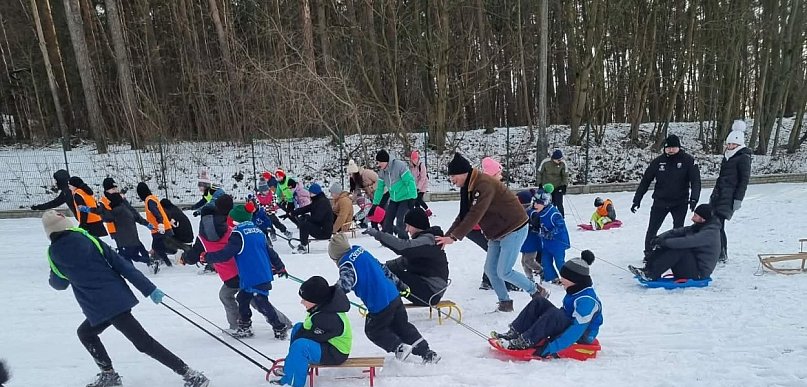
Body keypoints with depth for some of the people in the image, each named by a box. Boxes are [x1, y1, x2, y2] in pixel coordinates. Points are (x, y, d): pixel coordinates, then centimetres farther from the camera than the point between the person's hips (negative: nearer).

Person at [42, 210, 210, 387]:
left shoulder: (54, 253, -1)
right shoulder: (89, 238, 4)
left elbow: (59, 284, 16)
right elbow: (121, 263, -2)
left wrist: (55, 276, 40)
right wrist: (149, 288, -3)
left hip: (99, 307, -5)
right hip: (119, 297, 5)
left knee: (144, 342, -3)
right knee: (85, 332, 29)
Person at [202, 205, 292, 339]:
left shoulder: (238, 234, -10)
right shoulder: (258, 231, 14)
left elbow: (225, 254, -13)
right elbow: (270, 251, 19)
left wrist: (206, 257, 3)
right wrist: (280, 267, 28)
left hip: (252, 277, -9)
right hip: (265, 274, 9)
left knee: (262, 303, -3)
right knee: (243, 299, 17)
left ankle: (280, 328, 3)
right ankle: (245, 328, 25)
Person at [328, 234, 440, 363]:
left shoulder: (347, 265, -9)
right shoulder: (364, 253, 14)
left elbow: (345, 285, -27)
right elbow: (383, 268, 20)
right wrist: (399, 284, 27)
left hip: (379, 305, -7)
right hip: (394, 296, 7)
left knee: (373, 330, 18)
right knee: (403, 326, 20)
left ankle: (399, 347, 4)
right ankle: (427, 353, 19)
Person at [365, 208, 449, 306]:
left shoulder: (428, 240, -18)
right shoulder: (423, 239, 13)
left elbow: (403, 247, -36)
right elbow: (405, 260, 12)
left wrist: (379, 235, -33)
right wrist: (383, 267, 0)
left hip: (431, 293, -10)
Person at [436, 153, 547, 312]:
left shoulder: (485, 185, -27)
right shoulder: (469, 187, 3)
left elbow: (475, 215, -33)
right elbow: (463, 215, 3)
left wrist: (454, 237, -32)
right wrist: (446, 235, -6)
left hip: (514, 229, -9)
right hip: (497, 232, 9)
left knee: (503, 272, -6)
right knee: (490, 269, 6)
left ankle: (537, 292, 14)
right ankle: (505, 301, 23)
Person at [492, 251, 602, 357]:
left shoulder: (586, 300, -26)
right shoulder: (575, 290, 4)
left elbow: (577, 330, -31)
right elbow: (564, 312, 18)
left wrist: (550, 348, -34)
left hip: (583, 336, -9)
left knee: (553, 315, -36)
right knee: (539, 303, -6)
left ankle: (524, 342, -29)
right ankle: (514, 333, -14)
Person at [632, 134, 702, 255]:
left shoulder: (688, 161, -6)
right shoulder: (658, 161, -3)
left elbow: (695, 181, -10)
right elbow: (645, 180, 2)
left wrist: (694, 198, -26)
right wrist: (637, 200, 0)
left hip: (680, 203, -1)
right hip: (660, 202, 1)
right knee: (652, 229, 4)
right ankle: (648, 253, 17)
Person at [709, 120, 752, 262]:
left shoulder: (743, 158, -5)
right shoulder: (727, 156, 17)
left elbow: (744, 180, -9)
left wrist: (738, 199, -12)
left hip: (729, 197, -7)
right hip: (719, 194, 7)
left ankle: (722, 255, -8)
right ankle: (721, 254, 14)